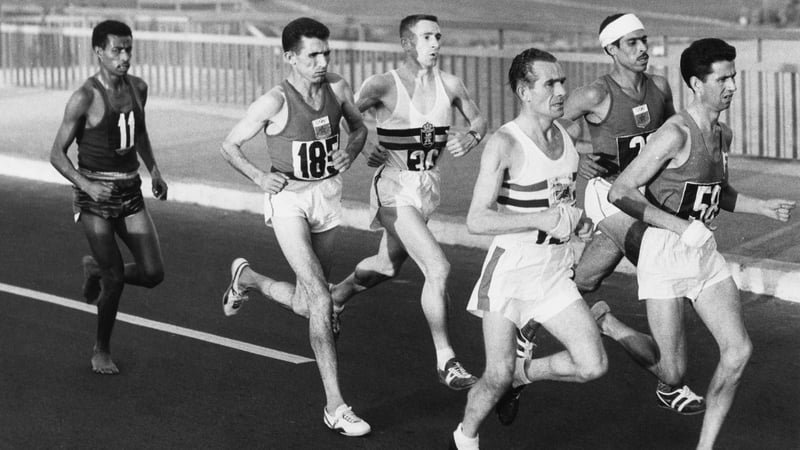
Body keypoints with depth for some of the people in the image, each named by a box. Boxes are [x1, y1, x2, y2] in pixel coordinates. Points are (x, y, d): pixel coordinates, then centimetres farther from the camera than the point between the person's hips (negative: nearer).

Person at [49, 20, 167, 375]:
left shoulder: (138, 88, 5)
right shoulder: (84, 98, -14)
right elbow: (57, 154, -10)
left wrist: (154, 171, 12)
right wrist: (87, 185, -25)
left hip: (130, 192, 6)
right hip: (94, 196, -5)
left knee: (153, 274, -3)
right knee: (115, 279, -7)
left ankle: (95, 269, 28)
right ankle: (101, 351, 17)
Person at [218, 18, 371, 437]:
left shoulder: (338, 88, -3)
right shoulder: (275, 102, -16)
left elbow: (359, 127, 15)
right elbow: (229, 145, -6)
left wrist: (350, 151, -6)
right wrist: (259, 177, -19)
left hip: (327, 194, 6)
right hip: (288, 198, -6)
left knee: (305, 305, 16)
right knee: (320, 298, -17)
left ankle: (246, 278, 46)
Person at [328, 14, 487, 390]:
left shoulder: (449, 85, 0)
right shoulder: (383, 87, -14)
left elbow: (478, 120, 15)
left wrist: (471, 137, -6)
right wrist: (362, 148, -24)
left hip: (428, 187, 7)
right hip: (395, 189, -6)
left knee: (387, 266, 25)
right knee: (437, 268, -18)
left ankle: (334, 299, 53)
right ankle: (445, 360, -7)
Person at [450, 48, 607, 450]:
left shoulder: (569, 132, 4)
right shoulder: (504, 144, -15)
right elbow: (476, 220, -21)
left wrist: (577, 221, 4)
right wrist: (543, 220, -26)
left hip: (556, 272, 6)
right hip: (511, 269, -5)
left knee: (593, 366, -5)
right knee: (497, 376, 1)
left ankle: (521, 372, 21)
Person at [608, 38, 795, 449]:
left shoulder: (722, 135, 10)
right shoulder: (676, 134, -17)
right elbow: (620, 192, -22)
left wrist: (762, 207, 12)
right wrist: (682, 227, -25)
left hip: (705, 251, 8)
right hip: (664, 250, -8)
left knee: (738, 350, -4)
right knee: (672, 373, -1)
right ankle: (604, 323, 24)